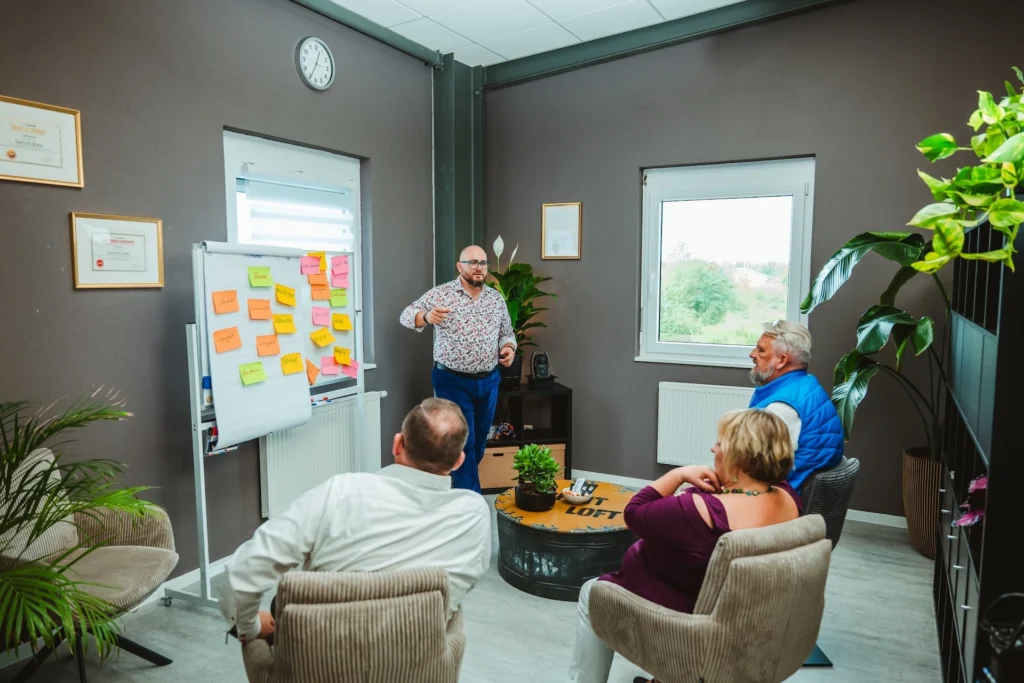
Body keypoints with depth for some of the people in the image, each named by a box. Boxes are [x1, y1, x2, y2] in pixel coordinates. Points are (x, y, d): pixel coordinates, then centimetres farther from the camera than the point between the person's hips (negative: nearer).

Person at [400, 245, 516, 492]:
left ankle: (460, 485, 35)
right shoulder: (441, 293, -7)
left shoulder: (497, 299, 6)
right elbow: (408, 315, -12)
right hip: (452, 381, -5)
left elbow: (507, 333, 15)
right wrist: (426, 316, -34)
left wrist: (508, 348, -8)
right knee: (463, 442, -3)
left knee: (479, 442, 14)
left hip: (488, 381, 5)